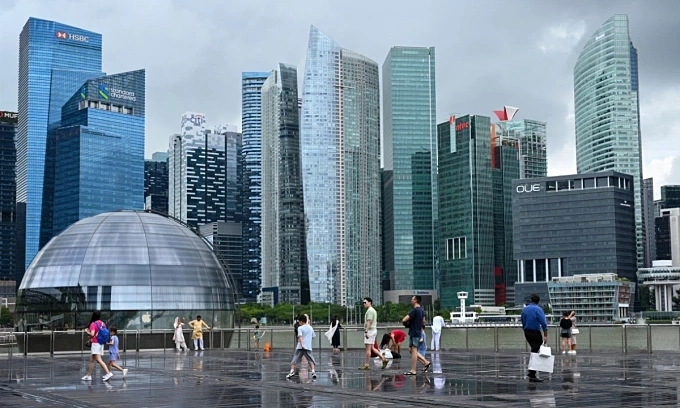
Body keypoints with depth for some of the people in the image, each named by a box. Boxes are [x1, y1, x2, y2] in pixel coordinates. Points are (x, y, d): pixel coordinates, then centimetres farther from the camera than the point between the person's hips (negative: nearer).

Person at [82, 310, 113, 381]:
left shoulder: (93, 324, -12)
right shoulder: (102, 324, 8)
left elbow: (92, 334, -22)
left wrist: (86, 331, -3)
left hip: (95, 343, -8)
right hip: (101, 344, 8)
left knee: (99, 360, -12)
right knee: (92, 360, 16)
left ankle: (108, 373, -22)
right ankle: (88, 376, 22)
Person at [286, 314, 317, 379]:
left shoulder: (300, 328, -2)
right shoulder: (310, 328, 14)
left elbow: (300, 336, -17)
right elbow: (312, 337, 20)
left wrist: (302, 345, -28)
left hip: (300, 347, -3)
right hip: (308, 347, 3)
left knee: (294, 360, 3)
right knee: (311, 361, 9)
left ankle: (292, 372, -8)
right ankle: (313, 372, -7)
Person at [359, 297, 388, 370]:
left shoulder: (370, 311, -13)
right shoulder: (373, 310, 19)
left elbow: (369, 322, -21)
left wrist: (366, 331, -25)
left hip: (370, 331, -10)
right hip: (374, 330, 10)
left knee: (368, 348, -6)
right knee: (372, 348, 11)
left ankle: (367, 365, -3)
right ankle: (383, 359, 7)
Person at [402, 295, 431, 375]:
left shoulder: (414, 310, -17)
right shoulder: (421, 310, 12)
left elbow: (404, 320, -20)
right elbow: (423, 321, 25)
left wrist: (406, 321, 1)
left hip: (414, 333, -9)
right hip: (418, 332, 9)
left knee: (413, 351, -5)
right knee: (411, 350, 16)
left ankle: (413, 371, -2)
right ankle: (425, 362, 15)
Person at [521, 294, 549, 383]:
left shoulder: (524, 309, 9)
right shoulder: (538, 309, -11)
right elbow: (544, 323, -16)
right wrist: (545, 336, -14)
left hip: (527, 333, 6)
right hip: (535, 333, -6)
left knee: (534, 351, 20)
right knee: (534, 353, -6)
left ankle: (531, 371, 17)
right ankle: (532, 376, -8)